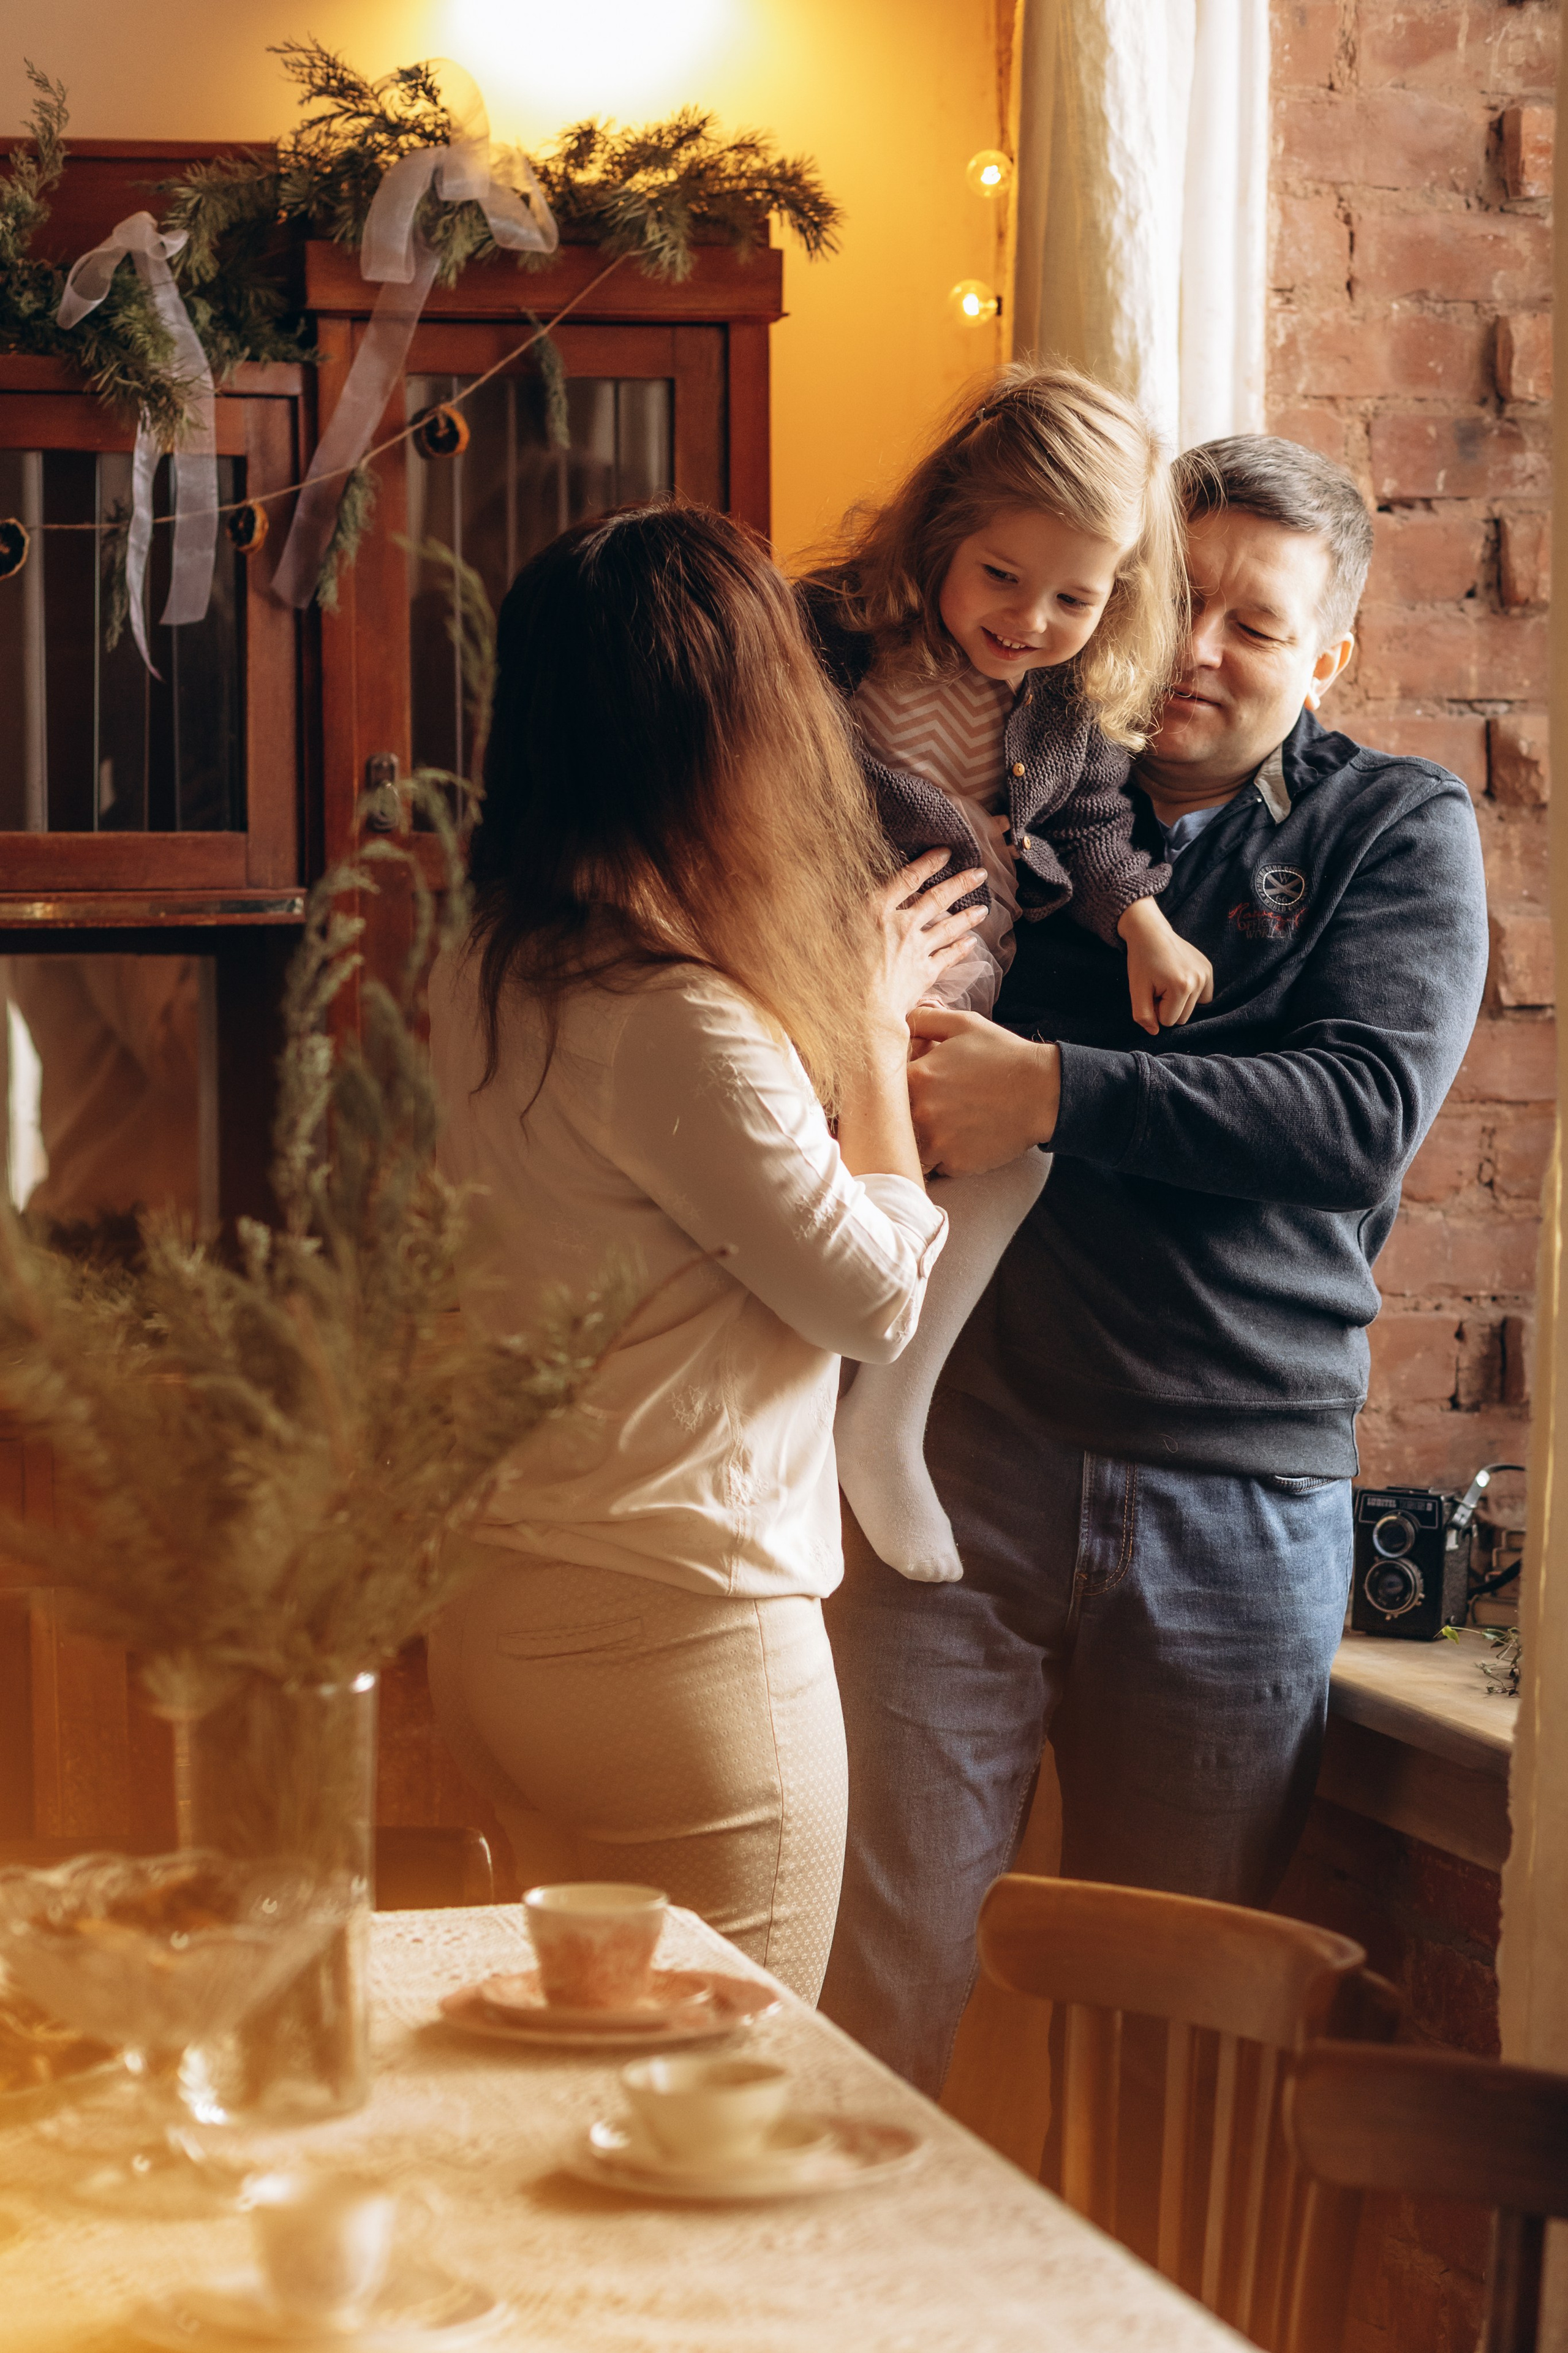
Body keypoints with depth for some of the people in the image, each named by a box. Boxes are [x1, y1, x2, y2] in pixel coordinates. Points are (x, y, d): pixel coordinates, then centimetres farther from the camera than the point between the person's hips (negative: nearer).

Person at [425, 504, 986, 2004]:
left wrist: (838, 1006, 20)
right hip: (674, 1641, -9)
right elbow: (877, 1295, -9)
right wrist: (875, 1025, 2)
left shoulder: (487, 980, 5)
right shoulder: (681, 1027, -21)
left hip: (494, 1625, 9)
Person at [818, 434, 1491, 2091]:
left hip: (1239, 1502, 0)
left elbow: (1366, 1114, -11)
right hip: (969, 1446, 1)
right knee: (878, 1972, -4)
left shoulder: (1395, 832, 6)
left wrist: (1055, 1089, -17)